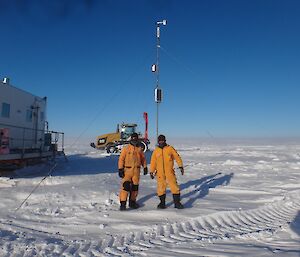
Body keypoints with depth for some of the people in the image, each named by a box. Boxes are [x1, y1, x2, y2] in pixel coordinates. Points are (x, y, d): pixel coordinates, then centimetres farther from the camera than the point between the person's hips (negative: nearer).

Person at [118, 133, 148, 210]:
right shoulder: (126, 148, -2)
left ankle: (132, 201, 25)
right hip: (127, 170, -4)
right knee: (125, 186, -11)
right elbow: (121, 159, -4)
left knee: (135, 186, 10)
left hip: (136, 170, 4)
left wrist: (145, 167, 15)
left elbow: (143, 159, 18)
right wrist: (120, 169, -10)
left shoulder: (139, 149, 9)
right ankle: (123, 203, -5)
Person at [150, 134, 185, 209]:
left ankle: (177, 202, 9)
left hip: (170, 172, -2)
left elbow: (177, 157, 2)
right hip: (160, 173, 2)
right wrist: (151, 171, 9)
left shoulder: (170, 148, 1)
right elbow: (153, 162, 12)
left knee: (174, 187, -2)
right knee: (161, 188, 7)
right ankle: (162, 203, 22)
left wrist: (181, 166, -3)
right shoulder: (156, 151, 7)